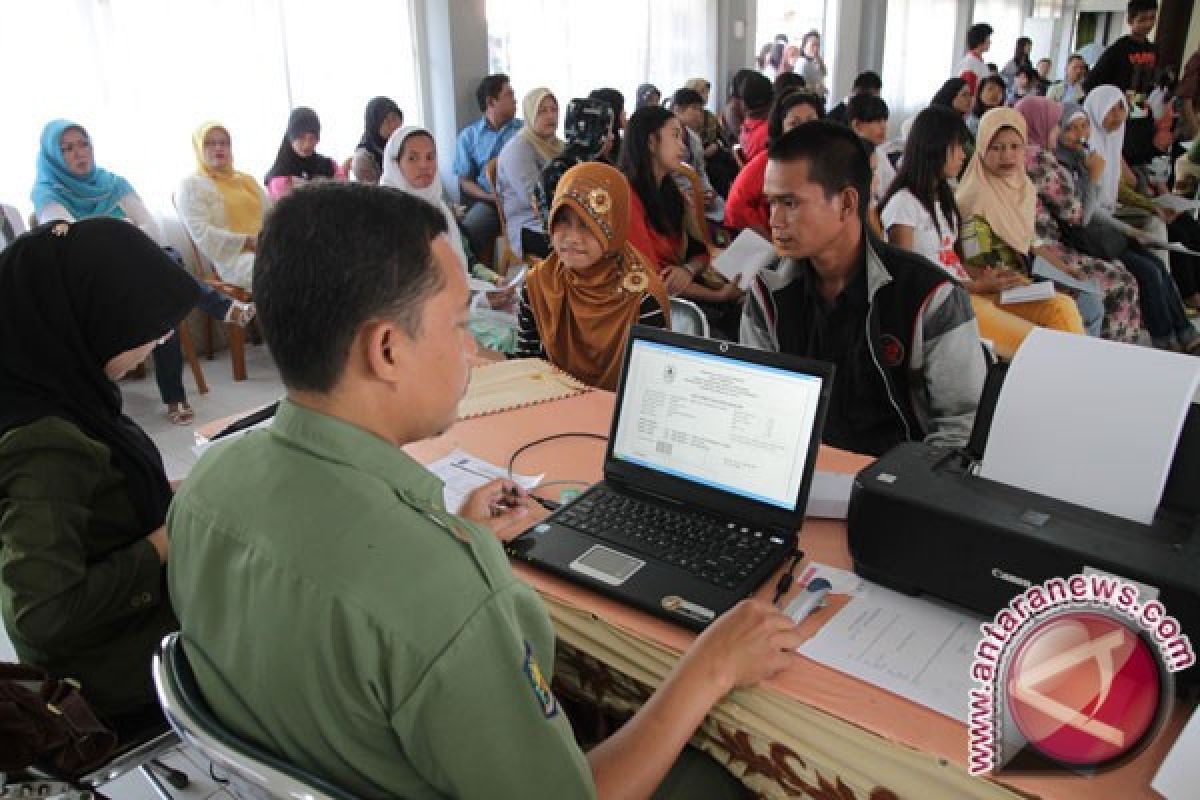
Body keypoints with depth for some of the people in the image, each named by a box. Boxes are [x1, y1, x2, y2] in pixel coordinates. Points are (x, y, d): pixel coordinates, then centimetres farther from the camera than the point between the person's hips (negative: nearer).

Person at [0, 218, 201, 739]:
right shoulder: (44, 444, -31)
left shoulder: (60, 395, -6)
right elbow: (46, 613, -32)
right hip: (123, 672, -8)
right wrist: (167, 539, -23)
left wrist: (172, 496, -4)